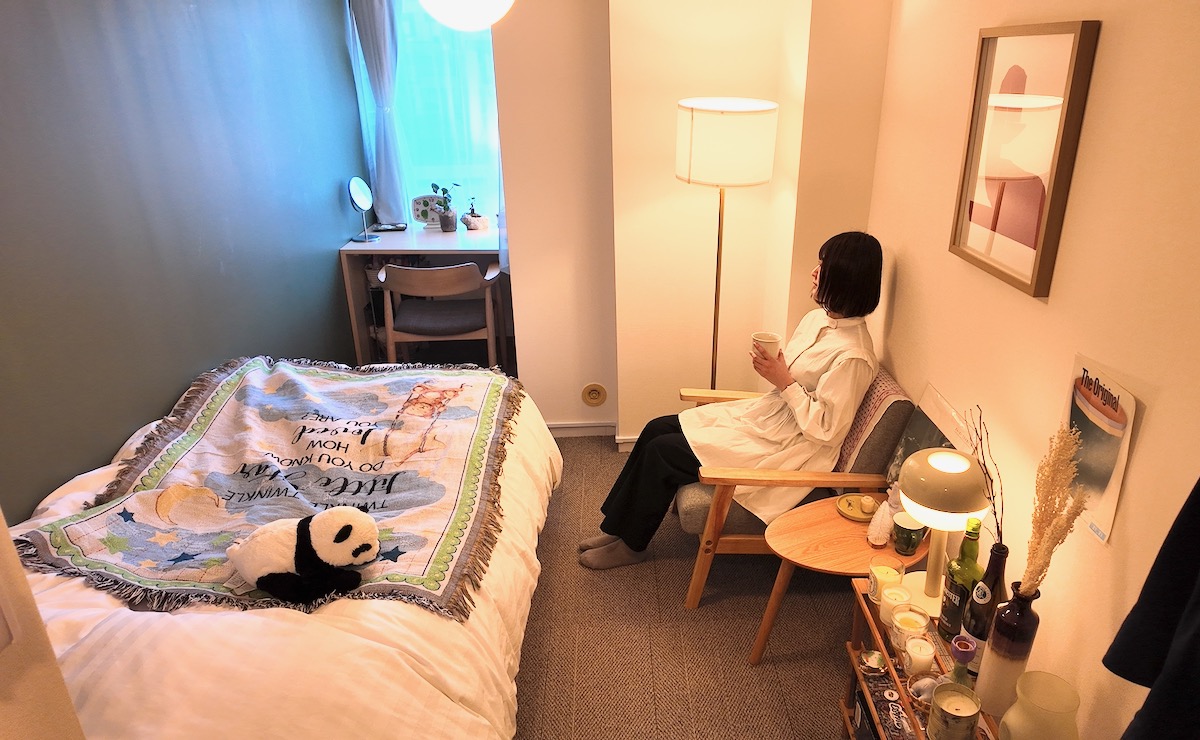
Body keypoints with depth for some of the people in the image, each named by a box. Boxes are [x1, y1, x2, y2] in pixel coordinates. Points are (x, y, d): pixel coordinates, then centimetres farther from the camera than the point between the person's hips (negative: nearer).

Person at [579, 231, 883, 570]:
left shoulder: (852, 356, -24)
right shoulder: (818, 317, 4)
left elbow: (825, 430, -23)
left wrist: (784, 381, -22)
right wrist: (771, 367, -4)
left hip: (784, 450, -9)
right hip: (763, 414, 10)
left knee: (661, 452, -13)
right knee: (657, 428, 1)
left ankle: (632, 544, 9)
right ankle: (616, 527, 11)